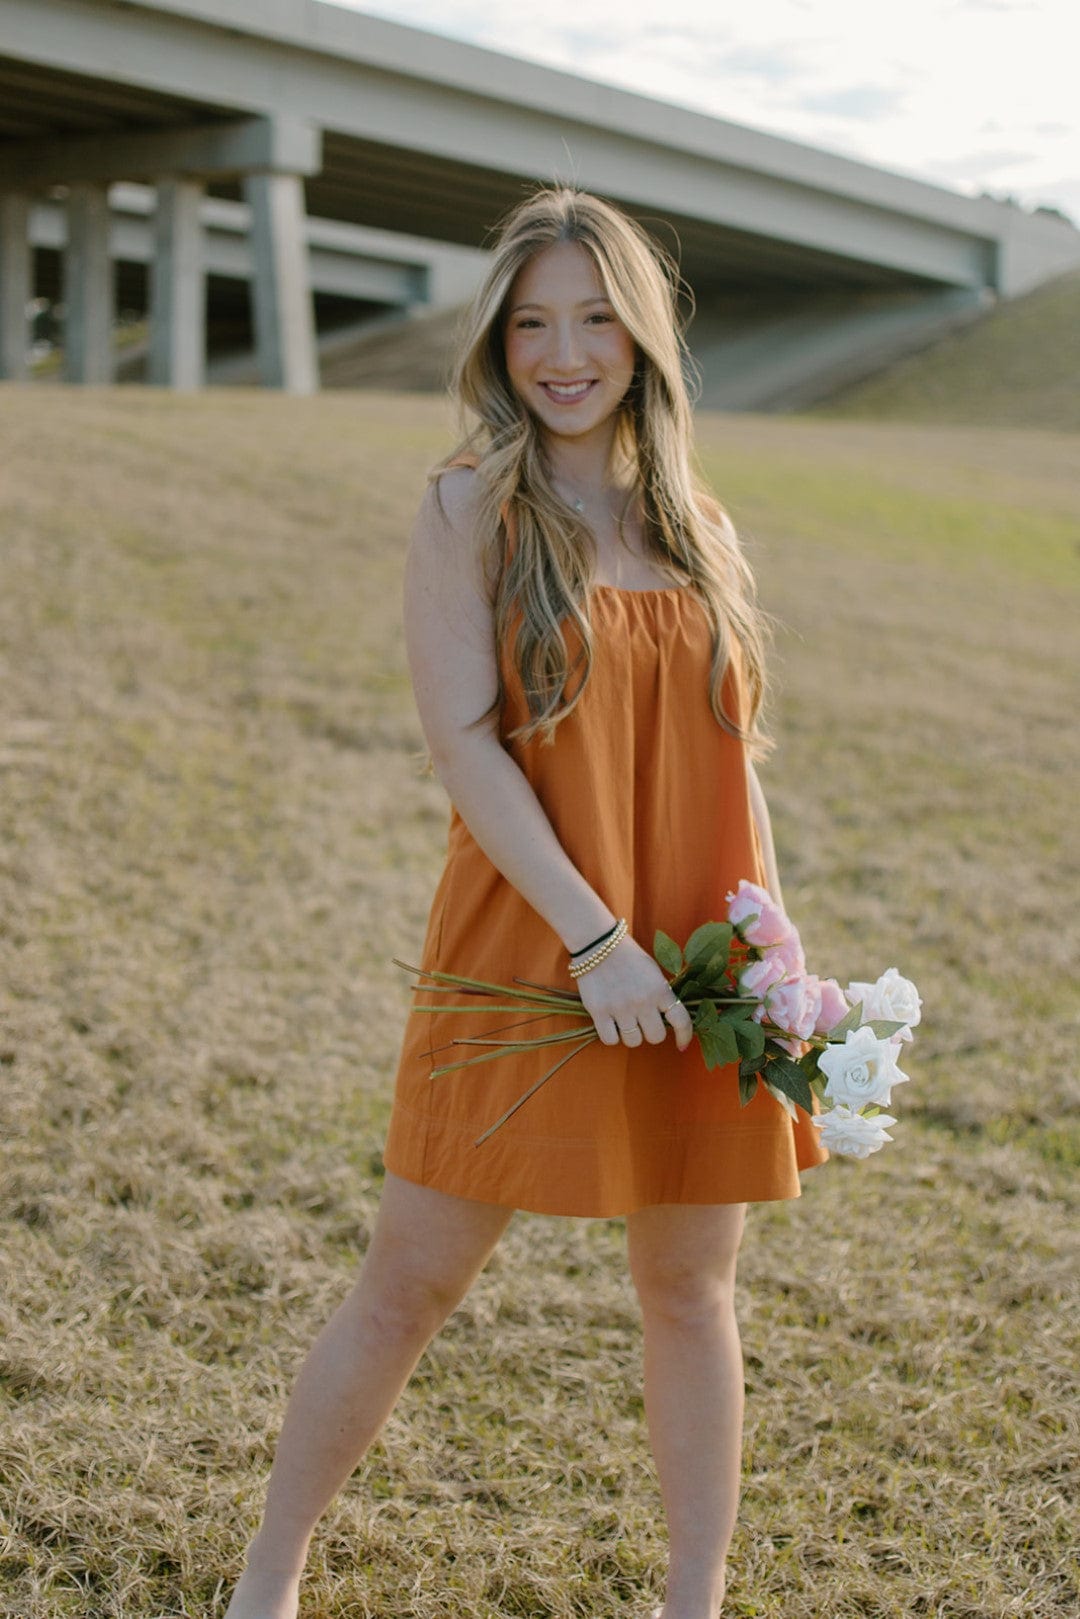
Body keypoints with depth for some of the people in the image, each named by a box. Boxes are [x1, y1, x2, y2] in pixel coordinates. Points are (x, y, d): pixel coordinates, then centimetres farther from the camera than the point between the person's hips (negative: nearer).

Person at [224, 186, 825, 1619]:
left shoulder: (694, 522, 10)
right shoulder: (471, 507, -3)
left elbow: (735, 756, 13)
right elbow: (463, 742, -12)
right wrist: (594, 937, -18)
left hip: (692, 971, 4)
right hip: (526, 952, -4)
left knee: (691, 1288, 10)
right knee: (409, 1284, 4)